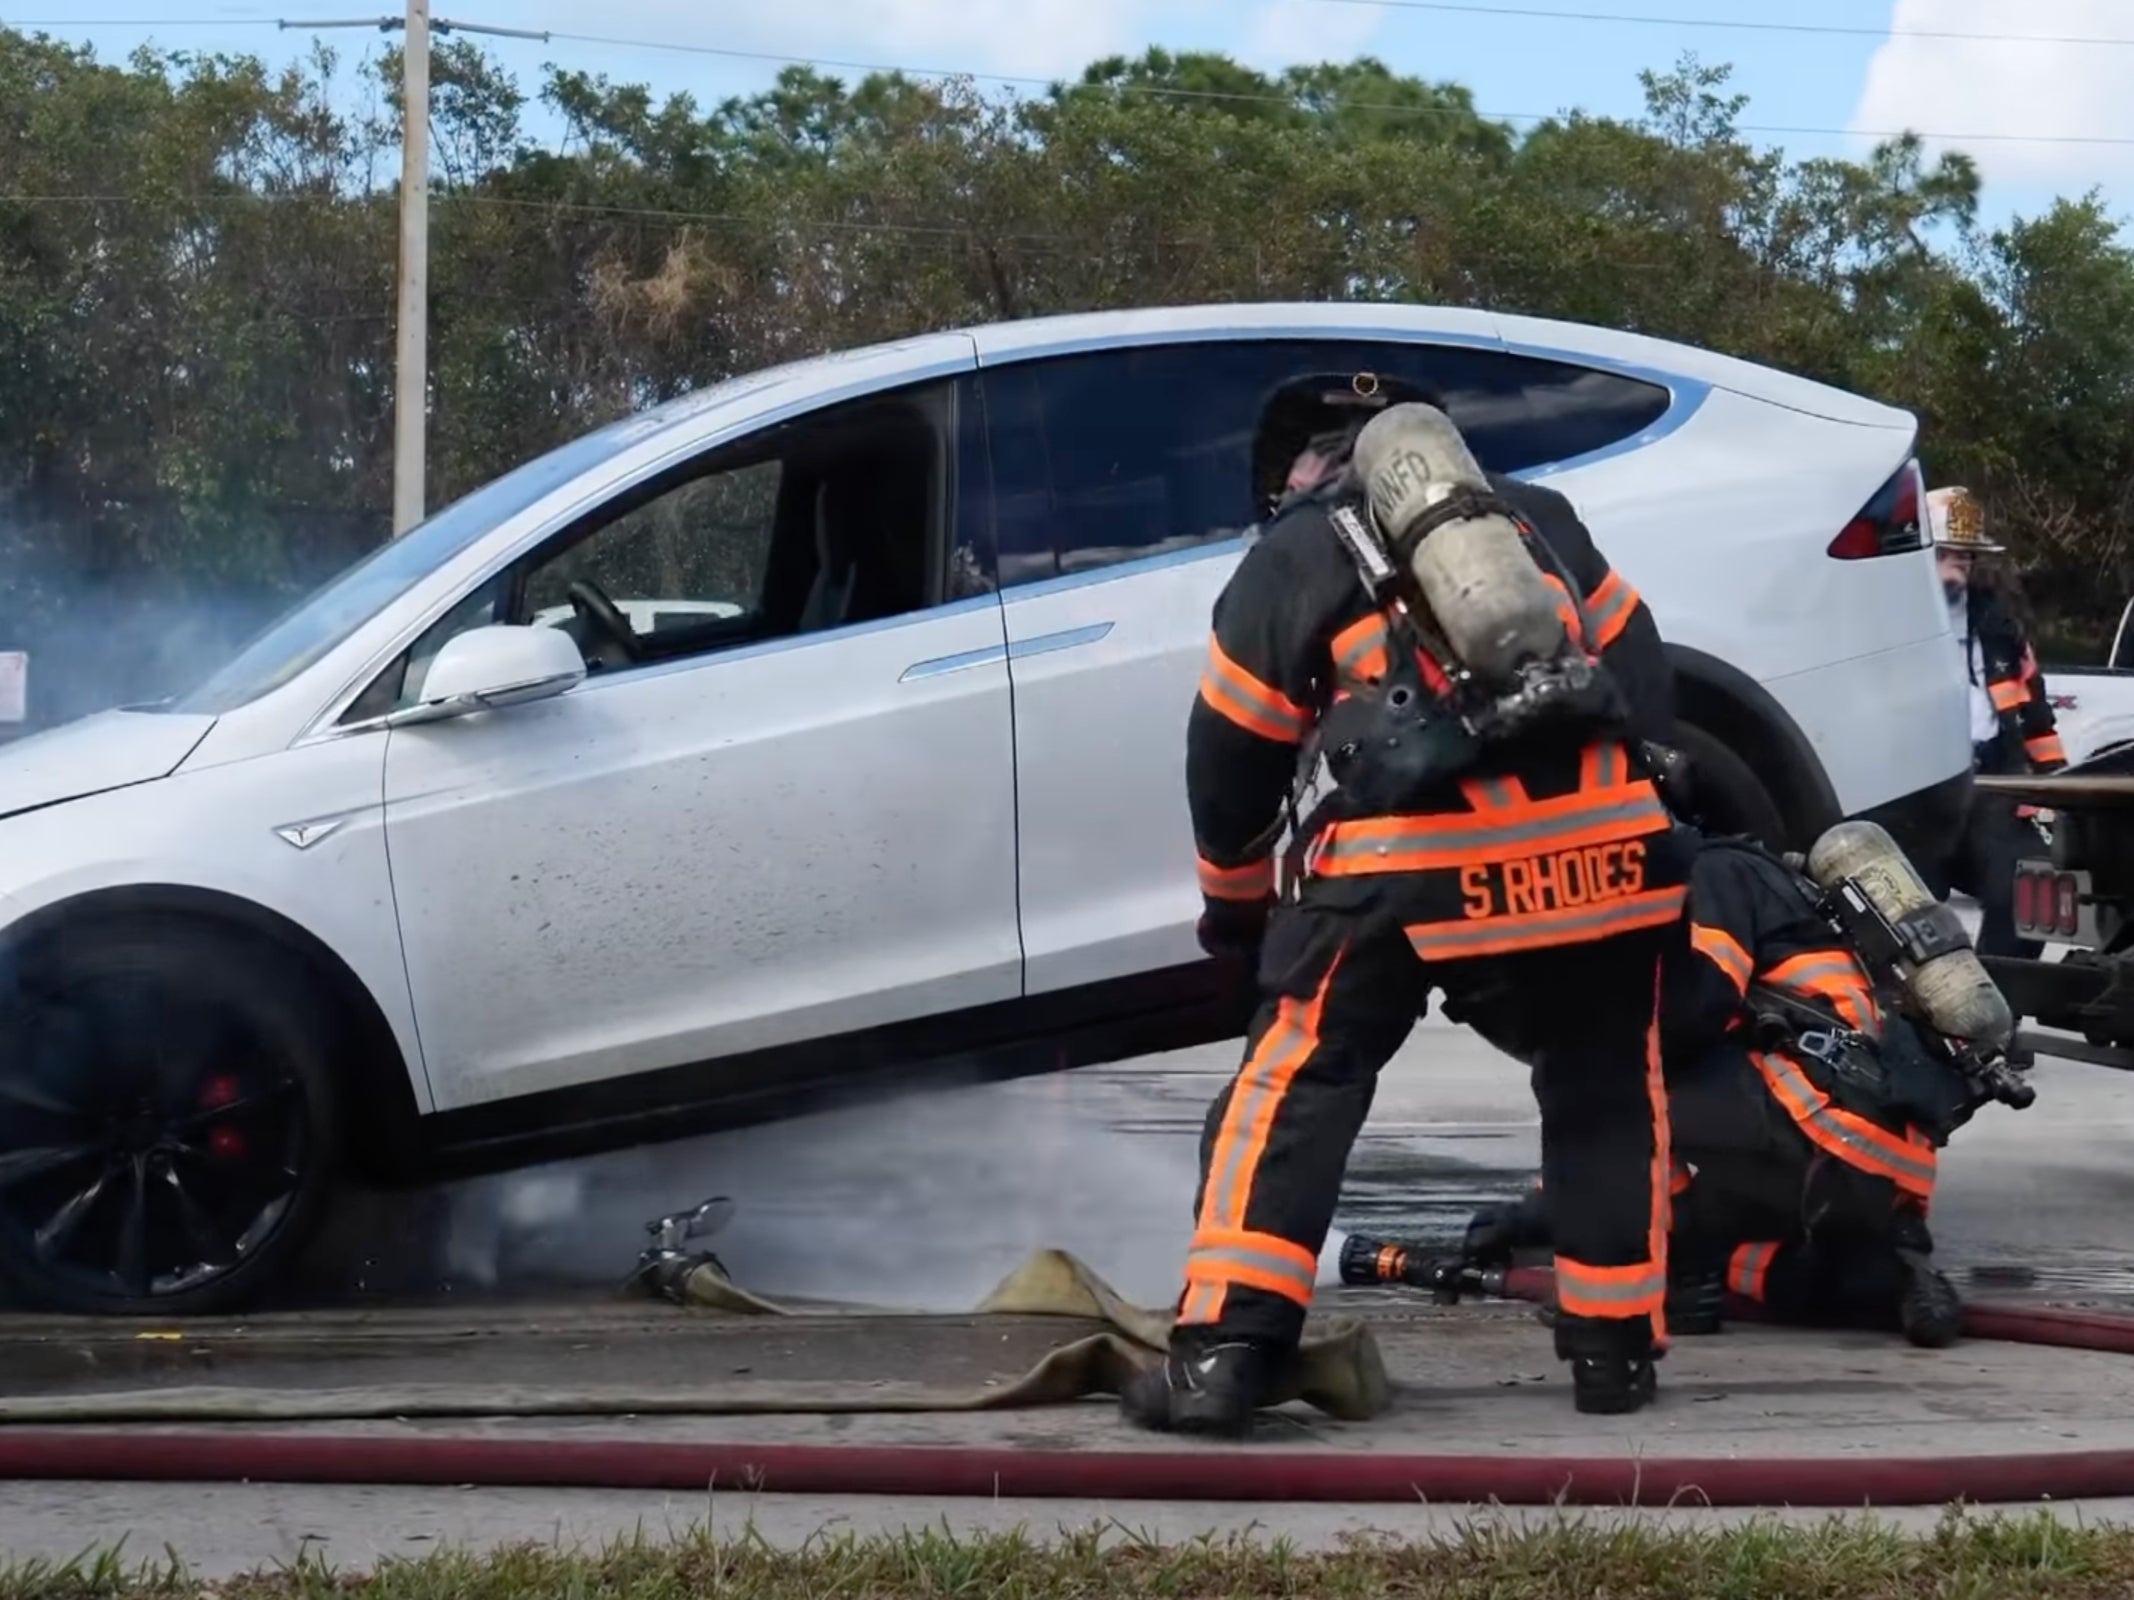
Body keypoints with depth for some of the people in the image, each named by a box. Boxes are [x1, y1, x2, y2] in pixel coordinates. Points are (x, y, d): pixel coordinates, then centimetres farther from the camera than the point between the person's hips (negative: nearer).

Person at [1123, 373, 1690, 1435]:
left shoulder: (1290, 554, 14)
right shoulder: (1537, 517, 22)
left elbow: (1229, 764, 17)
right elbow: (1641, 680, 21)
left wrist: (1236, 906, 32)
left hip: (1408, 863, -3)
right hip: (1596, 840, 3)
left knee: (1296, 1083, 6)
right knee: (1609, 1090, 21)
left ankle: (1222, 1354, -3)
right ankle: (1614, 1347, 22)